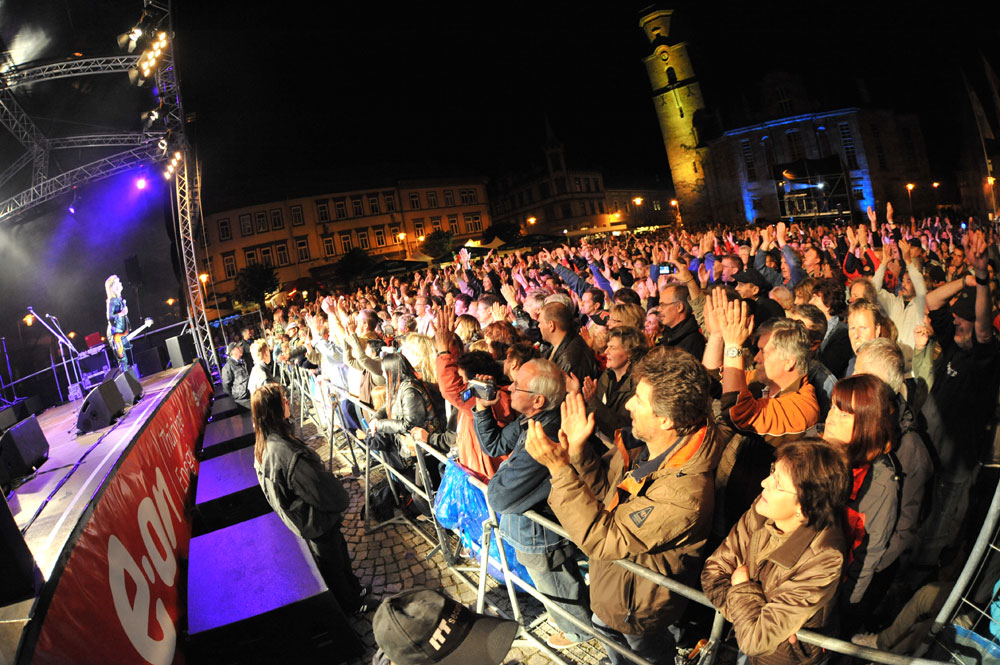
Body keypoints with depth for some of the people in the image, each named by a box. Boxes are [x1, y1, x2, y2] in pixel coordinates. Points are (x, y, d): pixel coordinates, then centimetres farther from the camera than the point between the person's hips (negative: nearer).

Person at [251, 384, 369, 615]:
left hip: (300, 516, 8)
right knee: (333, 565, 18)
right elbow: (322, 490, -30)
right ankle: (351, 605, 42)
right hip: (317, 521, -8)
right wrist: (343, 499, -8)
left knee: (339, 553, 29)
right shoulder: (287, 454, -40)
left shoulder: (264, 444, -10)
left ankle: (353, 589, 51)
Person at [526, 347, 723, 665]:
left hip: (635, 602, -7)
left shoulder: (685, 491, -41)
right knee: (606, 627, 33)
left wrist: (559, 468, -39)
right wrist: (578, 451, -23)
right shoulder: (642, 441, -18)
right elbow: (605, 487, -4)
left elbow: (601, 539, -36)